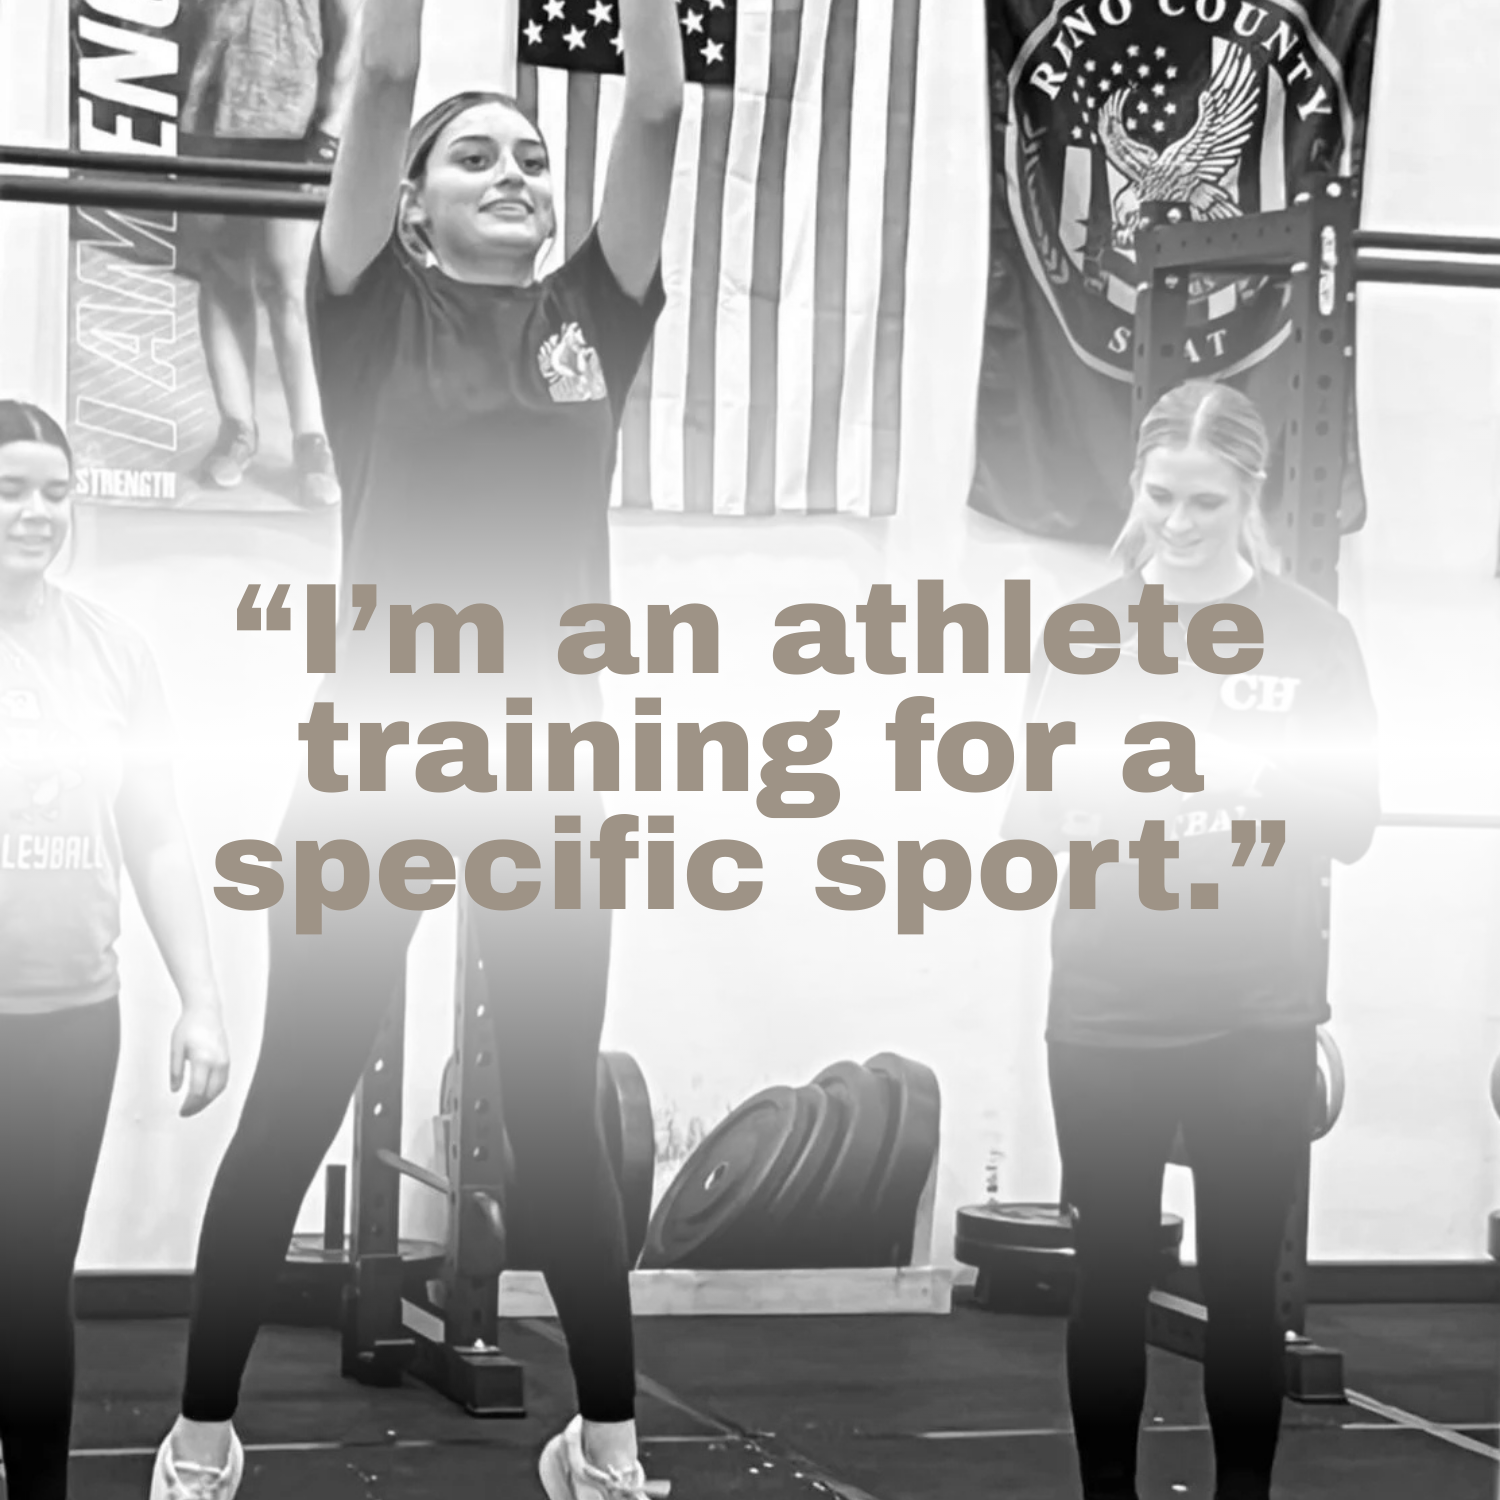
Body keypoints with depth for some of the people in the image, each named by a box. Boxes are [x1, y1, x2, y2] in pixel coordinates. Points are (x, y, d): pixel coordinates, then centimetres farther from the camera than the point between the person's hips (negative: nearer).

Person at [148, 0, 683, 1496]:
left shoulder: (593, 316, 10)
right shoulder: (374, 311, 3)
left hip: (546, 765, 2)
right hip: (374, 752, -2)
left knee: (557, 1115, 9)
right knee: (293, 1104, 4)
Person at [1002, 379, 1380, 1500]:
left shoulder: (1310, 635, 1)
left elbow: (1352, 825, -1)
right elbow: (1029, 825, 4)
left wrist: (1249, 773, -19)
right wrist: (1089, 795, -18)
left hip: (1259, 1022, -1)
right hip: (1106, 1017, 1)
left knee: (1244, 1283, 4)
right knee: (1111, 1280, 5)